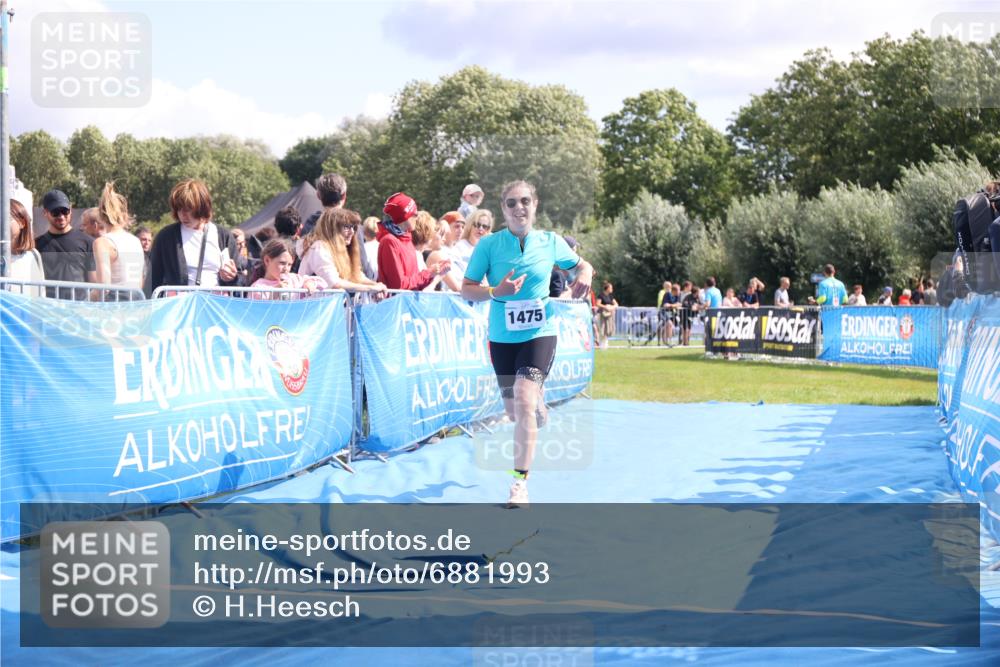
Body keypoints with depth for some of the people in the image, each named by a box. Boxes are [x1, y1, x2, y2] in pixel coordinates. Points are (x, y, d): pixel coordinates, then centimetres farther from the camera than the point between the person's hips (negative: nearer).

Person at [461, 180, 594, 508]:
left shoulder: (551, 242, -2)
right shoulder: (488, 245, -6)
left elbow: (582, 265, 14)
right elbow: (466, 289, -5)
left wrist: (585, 275, -10)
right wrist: (496, 291, -23)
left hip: (540, 333, -2)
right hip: (502, 336, 2)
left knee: (523, 400, -21)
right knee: (514, 410, 12)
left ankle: (520, 482, -16)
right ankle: (539, 404, 53)